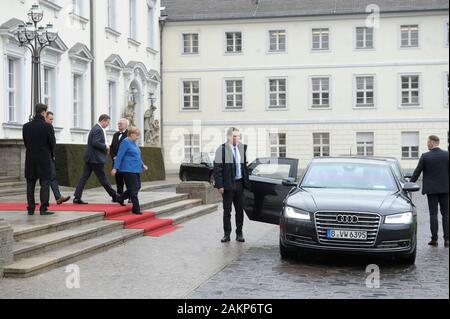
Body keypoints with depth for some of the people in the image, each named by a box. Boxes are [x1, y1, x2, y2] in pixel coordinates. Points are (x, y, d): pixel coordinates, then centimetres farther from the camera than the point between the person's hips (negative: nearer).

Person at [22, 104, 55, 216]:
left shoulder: (26, 126, 1)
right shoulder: (47, 126, -11)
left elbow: (25, 142, 4)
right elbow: (52, 143, -8)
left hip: (30, 159, 4)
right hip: (44, 159, -4)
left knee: (30, 185, 10)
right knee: (45, 183, 1)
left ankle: (31, 209, 12)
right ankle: (43, 209, -3)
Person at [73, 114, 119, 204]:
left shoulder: (96, 128, 17)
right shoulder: (98, 130, -15)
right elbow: (95, 143, -24)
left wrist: (105, 147, 10)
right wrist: (106, 146, -12)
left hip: (90, 158, 10)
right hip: (96, 158, -9)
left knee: (84, 177, 4)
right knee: (103, 178, 1)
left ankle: (77, 197, 1)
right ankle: (114, 196, 12)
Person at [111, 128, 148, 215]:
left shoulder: (133, 143, 16)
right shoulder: (126, 142, -11)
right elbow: (119, 155, -15)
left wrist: (142, 165, 16)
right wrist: (115, 168, -18)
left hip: (136, 169, 10)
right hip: (129, 170, -10)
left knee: (137, 187, 12)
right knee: (134, 189, -6)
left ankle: (120, 199, 25)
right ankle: (136, 209, -1)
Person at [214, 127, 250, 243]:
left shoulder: (242, 148, 8)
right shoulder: (222, 149, -7)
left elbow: (245, 165, 14)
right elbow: (217, 168, -9)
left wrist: (246, 181, 7)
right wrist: (220, 185, -14)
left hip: (239, 183, 4)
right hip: (228, 185, -4)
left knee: (240, 210, 9)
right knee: (227, 211, 4)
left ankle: (239, 233, 18)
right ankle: (227, 234, 13)